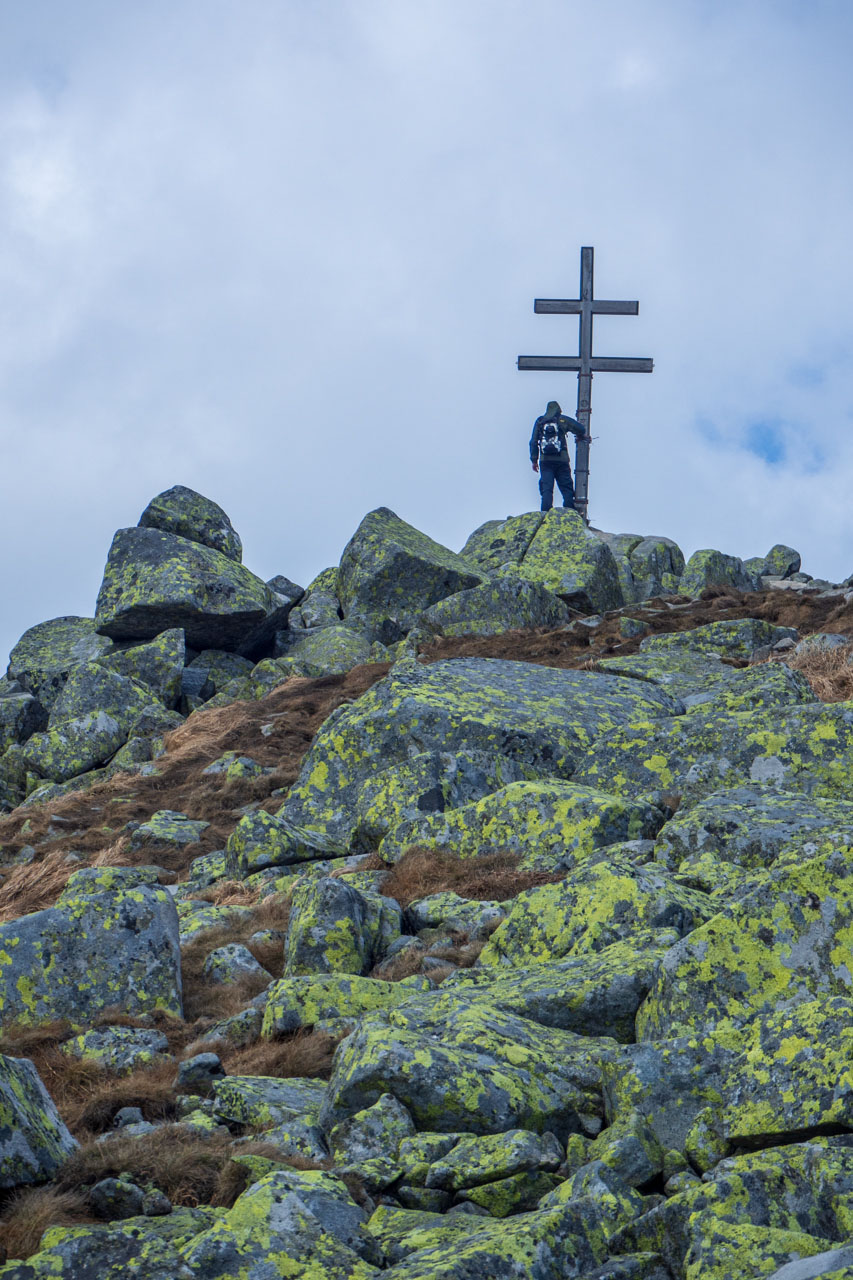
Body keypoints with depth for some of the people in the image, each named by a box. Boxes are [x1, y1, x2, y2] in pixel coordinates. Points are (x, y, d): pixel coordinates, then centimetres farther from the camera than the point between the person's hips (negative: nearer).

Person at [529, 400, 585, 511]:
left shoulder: (539, 422, 11)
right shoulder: (563, 420, 5)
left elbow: (533, 442, 8)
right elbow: (580, 429, 3)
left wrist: (534, 460, 11)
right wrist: (579, 437, 26)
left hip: (545, 461, 1)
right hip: (561, 460, -1)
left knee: (546, 490, -1)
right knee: (566, 489, 3)